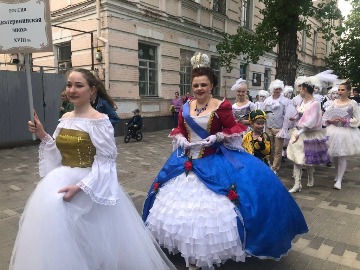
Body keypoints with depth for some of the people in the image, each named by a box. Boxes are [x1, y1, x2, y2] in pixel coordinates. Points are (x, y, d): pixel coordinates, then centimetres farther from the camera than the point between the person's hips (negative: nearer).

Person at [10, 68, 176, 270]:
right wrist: (43, 136, 1)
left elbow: (105, 161, -17)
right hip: (61, 181, 7)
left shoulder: (99, 121, -15)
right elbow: (61, 154, 14)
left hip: (91, 184, -7)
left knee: (92, 240, 2)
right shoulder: (65, 118, 7)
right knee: (58, 238, 12)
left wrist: (80, 186, -23)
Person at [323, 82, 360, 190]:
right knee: (334, 155, 10)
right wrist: (331, 120, -11)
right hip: (333, 131, 3)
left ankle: (339, 180, 3)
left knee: (342, 157, -3)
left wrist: (346, 121, -15)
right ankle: (338, 174, 34)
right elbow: (325, 116, 7)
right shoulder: (334, 102, 6)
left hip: (346, 132, -3)